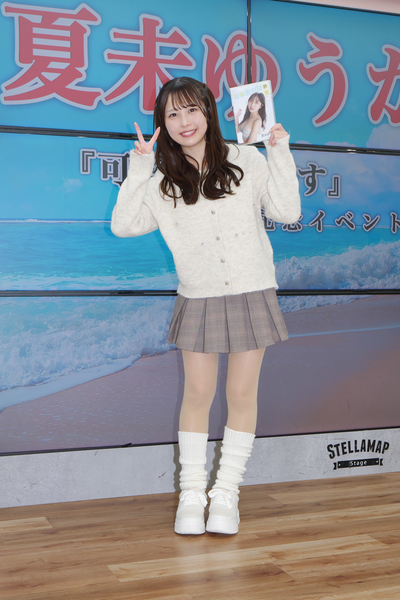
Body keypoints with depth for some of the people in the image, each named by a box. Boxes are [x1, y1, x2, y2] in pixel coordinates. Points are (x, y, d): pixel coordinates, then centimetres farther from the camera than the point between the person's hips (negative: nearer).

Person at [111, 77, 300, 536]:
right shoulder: (163, 183, 6)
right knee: (197, 395, 4)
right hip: (199, 299, 1)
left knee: (242, 394, 4)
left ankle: (226, 492, 16)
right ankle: (191, 493, 16)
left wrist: (280, 153, -8)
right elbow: (123, 225, -2)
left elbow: (287, 212, -4)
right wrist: (139, 169, -5)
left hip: (251, 295, -1)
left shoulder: (247, 162, 1)